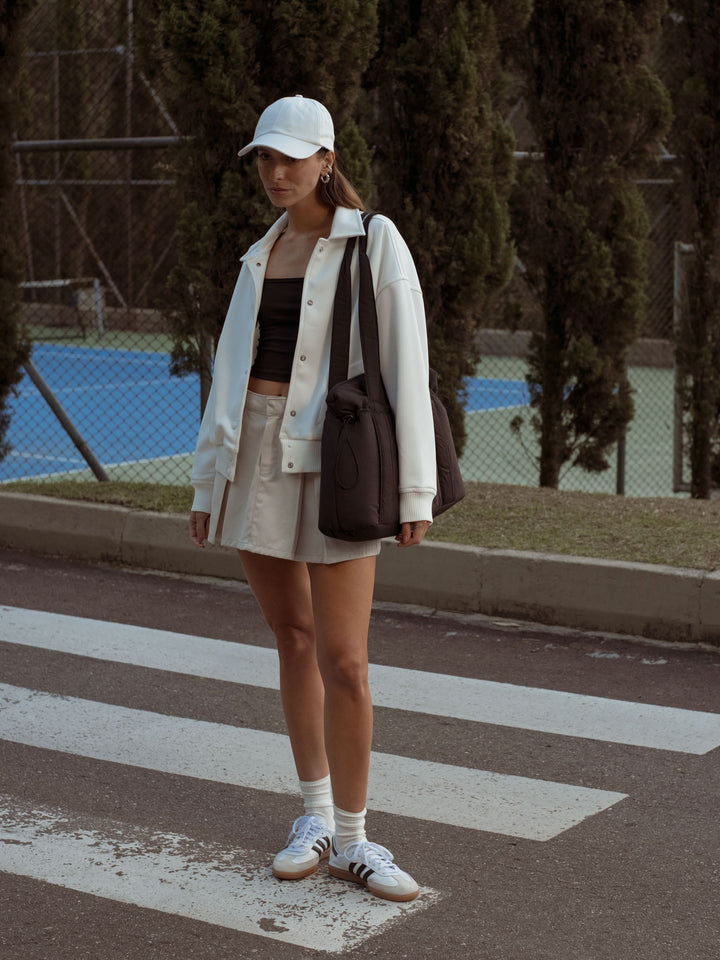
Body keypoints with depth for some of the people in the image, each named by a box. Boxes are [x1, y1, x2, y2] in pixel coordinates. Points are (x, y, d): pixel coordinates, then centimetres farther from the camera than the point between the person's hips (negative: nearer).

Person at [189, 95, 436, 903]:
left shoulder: (377, 243, -5)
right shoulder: (262, 257, 13)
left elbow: (406, 367, -10)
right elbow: (232, 373, 14)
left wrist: (414, 492, -13)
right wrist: (208, 483, 11)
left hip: (335, 465, -5)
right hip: (256, 458, 5)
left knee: (344, 663, -8)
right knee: (293, 639, 10)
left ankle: (351, 839, 8)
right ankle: (315, 818, 22)